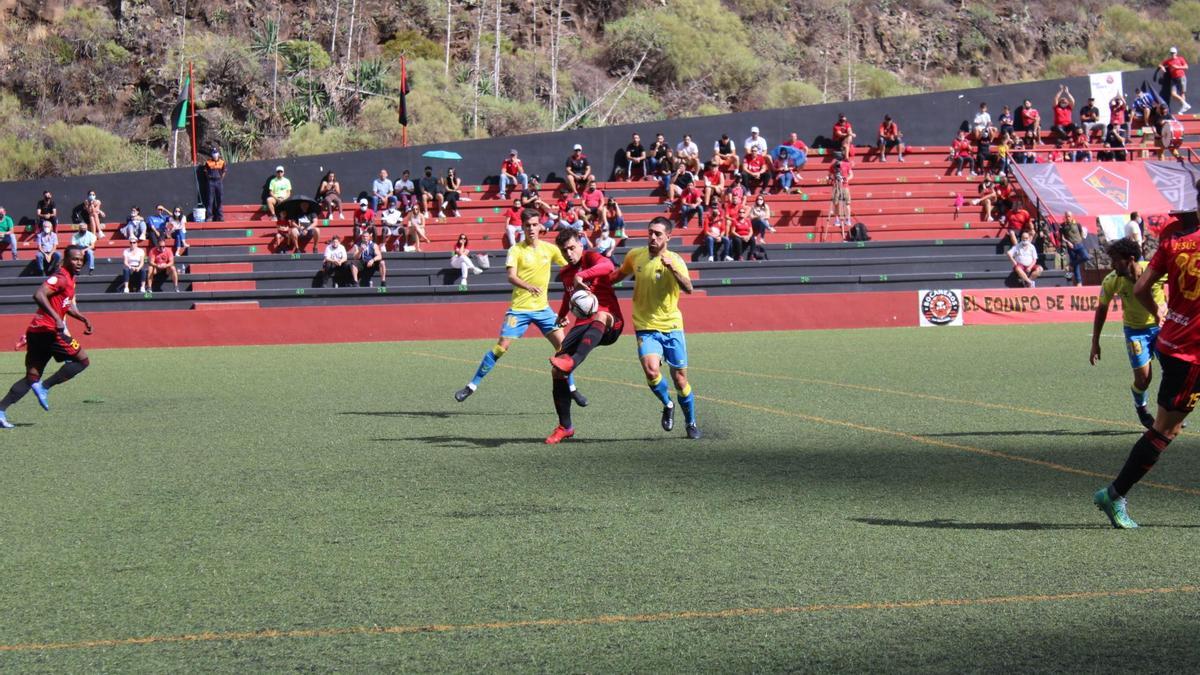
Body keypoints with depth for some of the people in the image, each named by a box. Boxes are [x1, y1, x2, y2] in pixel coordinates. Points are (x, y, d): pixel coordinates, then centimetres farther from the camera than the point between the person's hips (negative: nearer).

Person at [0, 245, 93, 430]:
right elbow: (39, 295, -25)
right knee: (82, 360, 0)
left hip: (36, 332, 9)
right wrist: (57, 318, -31)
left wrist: (84, 319, 28)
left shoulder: (70, 280, 21)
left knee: (32, 378, 8)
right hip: (48, 330, -9)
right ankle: (44, 387, -6)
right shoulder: (61, 278, -10)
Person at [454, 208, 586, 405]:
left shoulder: (550, 249, 4)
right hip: (519, 308, -3)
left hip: (542, 307, 3)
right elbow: (511, 276, -21)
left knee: (562, 344, -5)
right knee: (501, 346, -9)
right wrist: (529, 286, -39)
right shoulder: (516, 250, -7)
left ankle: (572, 389, 11)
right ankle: (471, 386, 0)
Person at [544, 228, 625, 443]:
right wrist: (562, 315, 30)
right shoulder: (565, 274, 17)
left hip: (608, 325, -6)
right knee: (557, 372, -5)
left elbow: (608, 266, -31)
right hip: (583, 325, 6)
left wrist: (581, 276, -43)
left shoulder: (591, 258, -4)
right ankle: (565, 427, 9)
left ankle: (571, 362, -64)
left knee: (600, 317, -44)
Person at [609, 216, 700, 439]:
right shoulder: (635, 256, 1)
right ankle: (667, 405, 7)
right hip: (646, 327, 1)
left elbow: (688, 289, -28)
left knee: (680, 379, 4)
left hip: (672, 327, -1)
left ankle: (691, 423, 27)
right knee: (651, 370, -23)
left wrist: (672, 269, -42)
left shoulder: (675, 260, -11)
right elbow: (619, 275, 22)